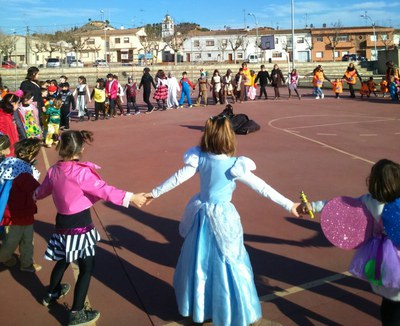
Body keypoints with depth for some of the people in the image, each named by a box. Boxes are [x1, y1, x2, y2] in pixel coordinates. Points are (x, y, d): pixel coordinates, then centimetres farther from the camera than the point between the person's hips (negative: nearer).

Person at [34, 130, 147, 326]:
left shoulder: (53, 171, 0)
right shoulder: (81, 172, -23)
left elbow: (43, 190, 19)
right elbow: (104, 190, -28)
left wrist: (35, 195, 42)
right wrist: (130, 198, -31)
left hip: (62, 223, 7)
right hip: (80, 226, -7)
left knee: (63, 260, 30)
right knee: (86, 268, 7)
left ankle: (52, 294, 52)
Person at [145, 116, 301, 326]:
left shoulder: (199, 158, -7)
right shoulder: (234, 166, -18)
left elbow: (177, 178, -1)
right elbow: (262, 187, -16)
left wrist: (154, 193, 12)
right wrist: (289, 205, -11)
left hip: (202, 215, 5)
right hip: (222, 218, -5)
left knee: (200, 262, 20)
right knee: (229, 264, 7)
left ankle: (197, 306, 40)